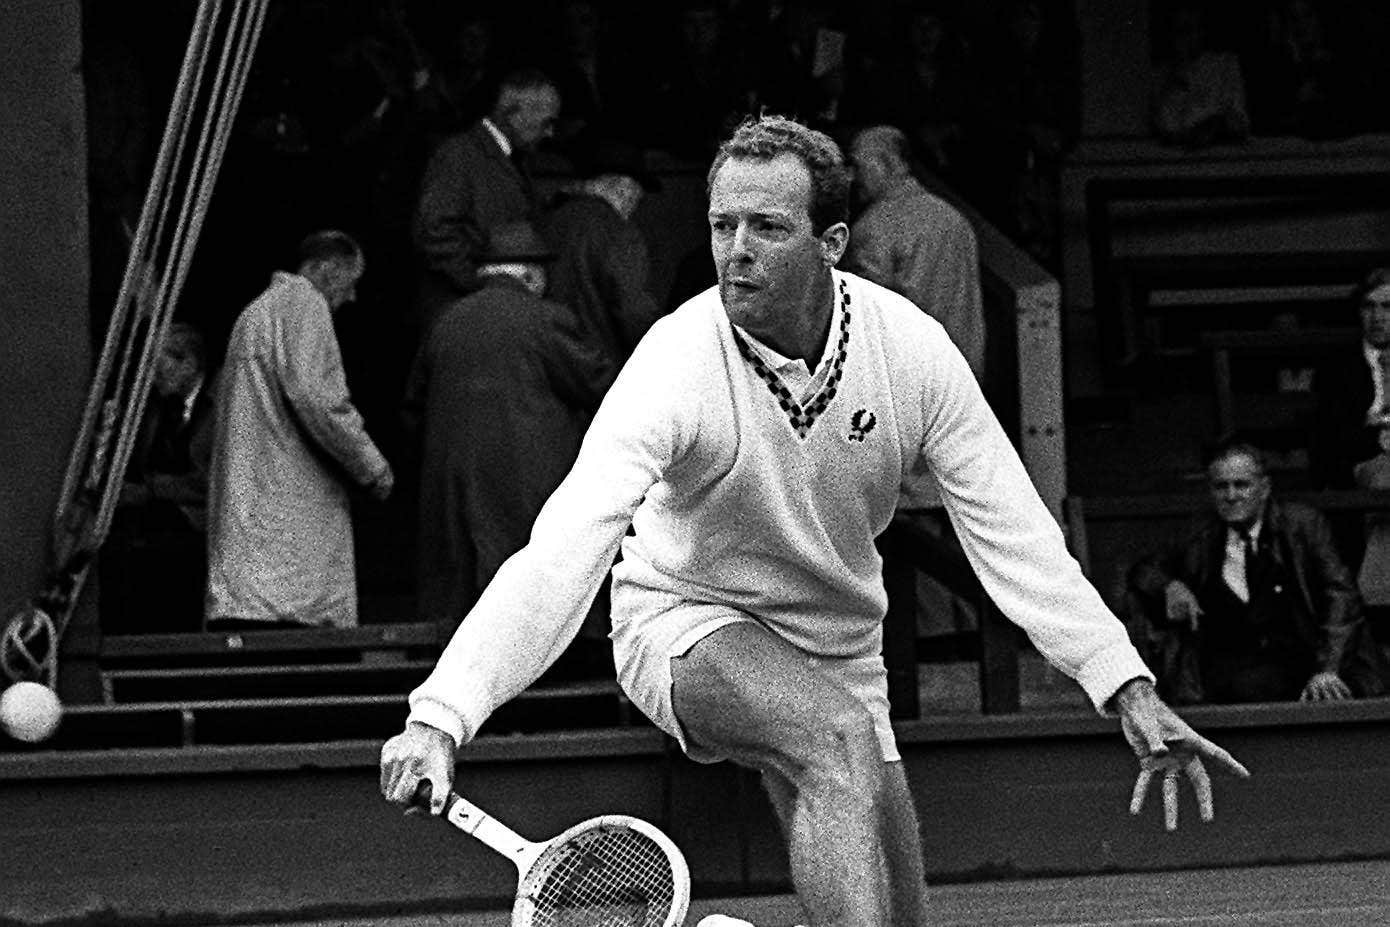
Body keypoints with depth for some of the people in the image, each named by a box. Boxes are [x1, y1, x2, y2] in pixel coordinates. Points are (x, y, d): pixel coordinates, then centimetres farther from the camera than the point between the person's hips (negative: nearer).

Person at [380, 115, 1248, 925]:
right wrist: (441, 716, -47)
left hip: (839, 647, 5)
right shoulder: (679, 363, -26)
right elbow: (565, 549, -36)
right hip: (687, 623, -5)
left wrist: (1128, 688, -19)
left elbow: (1012, 532, -10)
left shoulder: (910, 348, -15)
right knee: (840, 738, -35)